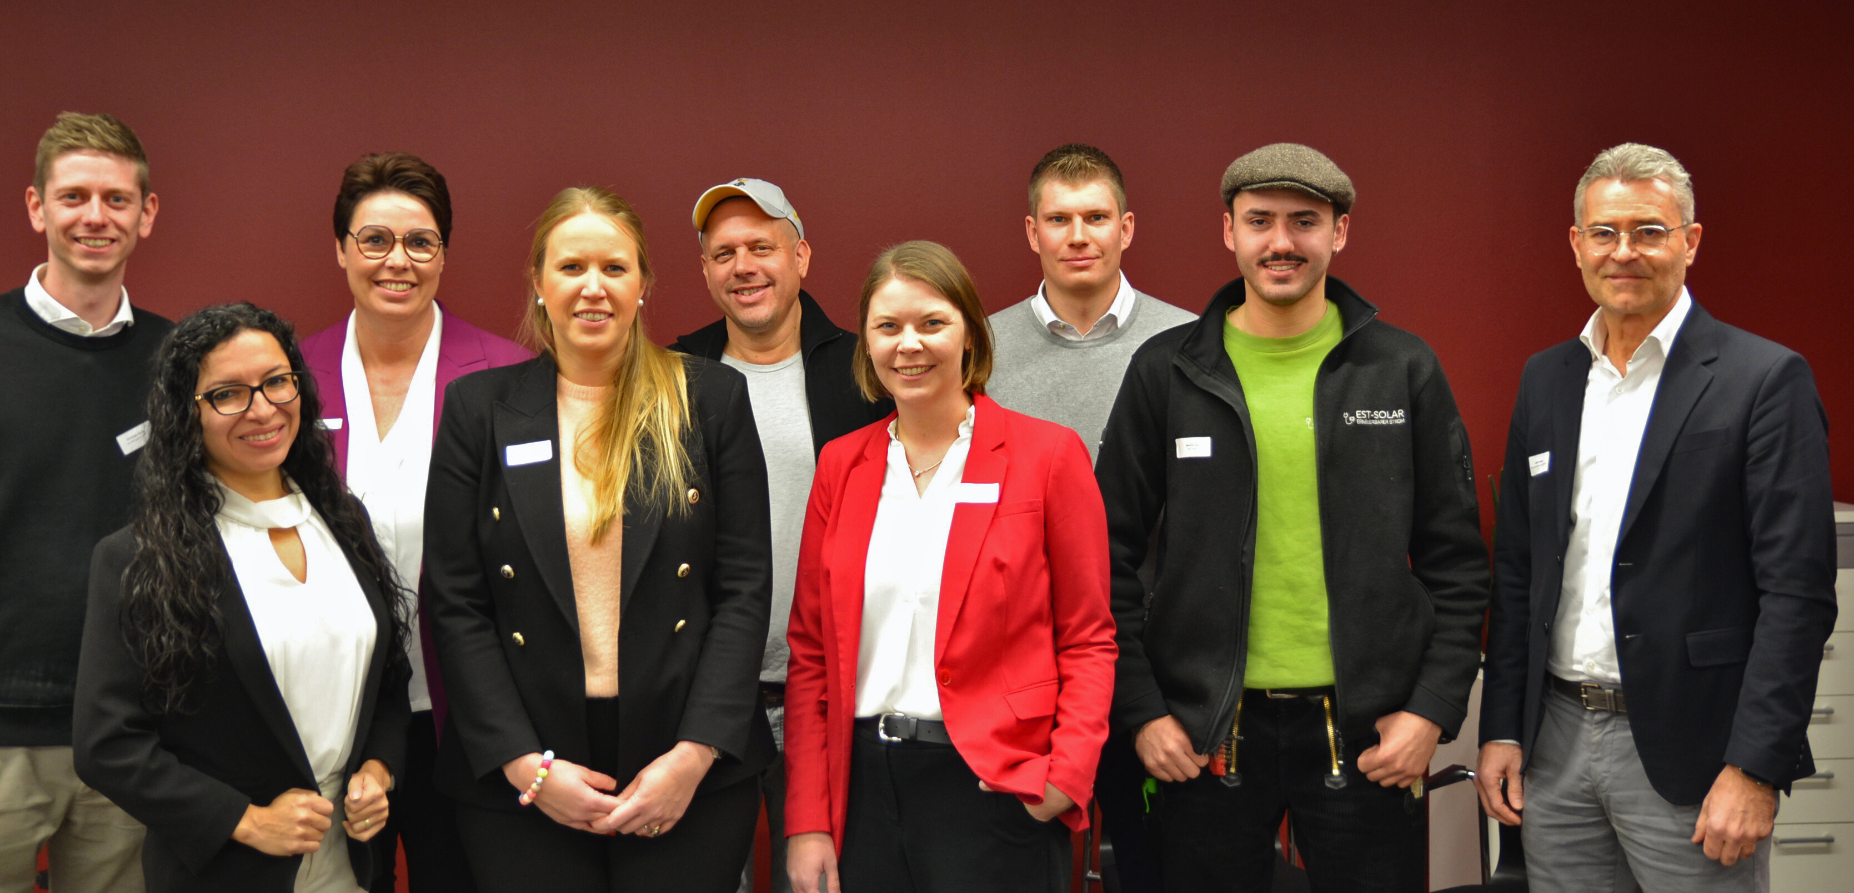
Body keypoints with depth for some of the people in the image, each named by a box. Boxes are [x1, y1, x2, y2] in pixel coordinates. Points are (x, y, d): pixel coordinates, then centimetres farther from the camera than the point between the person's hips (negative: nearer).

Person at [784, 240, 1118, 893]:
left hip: (993, 787, -3)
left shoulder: (1047, 455, -1)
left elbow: (1087, 639, 1)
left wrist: (1069, 771, -15)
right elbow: (811, 648, 9)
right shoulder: (841, 464, 8)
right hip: (863, 785, 3)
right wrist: (807, 820, 2)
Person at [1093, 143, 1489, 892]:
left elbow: (1456, 561, 4)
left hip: (1367, 733, 0)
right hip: (1206, 733, 0)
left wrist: (1435, 709, -4)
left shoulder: (1404, 369, 2)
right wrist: (1140, 710, -3)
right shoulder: (1166, 372, 2)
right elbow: (1114, 554, 4)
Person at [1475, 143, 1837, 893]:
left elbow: (1798, 590, -11)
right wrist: (1501, 728, 8)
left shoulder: (1765, 379, -7)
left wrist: (1755, 768, -16)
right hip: (1556, 743, 5)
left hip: (1688, 748, -5)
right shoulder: (1546, 379, 10)